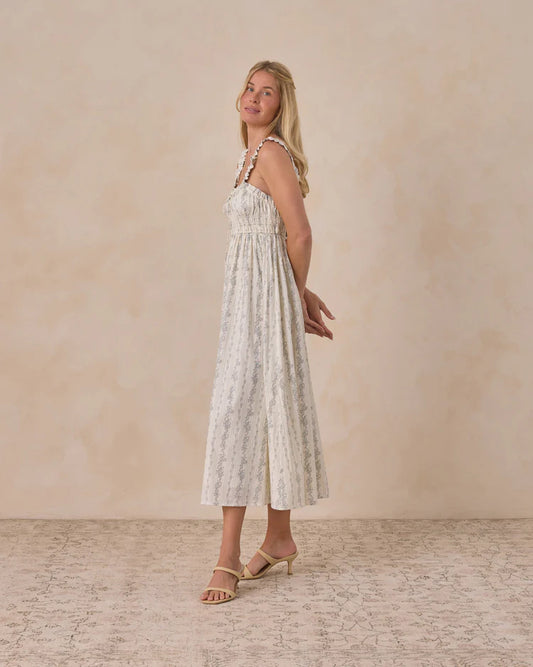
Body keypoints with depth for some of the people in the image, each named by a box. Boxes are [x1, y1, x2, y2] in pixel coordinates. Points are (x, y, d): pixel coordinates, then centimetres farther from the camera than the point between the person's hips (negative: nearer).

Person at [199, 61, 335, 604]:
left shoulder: (272, 153, -12)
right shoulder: (253, 154, 17)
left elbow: (299, 236, -13)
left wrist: (297, 299, 0)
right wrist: (302, 295, 15)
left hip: (266, 299, -9)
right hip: (245, 299, 10)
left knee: (239, 412, -10)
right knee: (261, 412, 13)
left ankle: (230, 559, -6)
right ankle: (279, 538, 24)